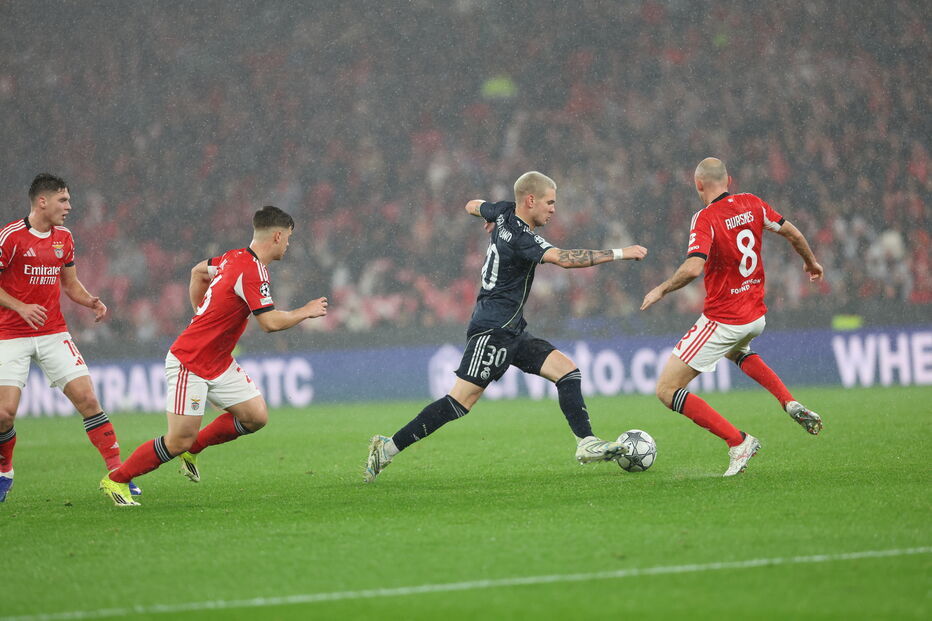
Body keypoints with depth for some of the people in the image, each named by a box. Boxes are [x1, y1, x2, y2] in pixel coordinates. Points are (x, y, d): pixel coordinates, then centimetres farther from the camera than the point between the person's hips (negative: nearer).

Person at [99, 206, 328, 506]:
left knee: (256, 416, 2)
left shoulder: (235, 257, 5)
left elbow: (198, 271, 24)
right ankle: (115, 479, 8)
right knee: (179, 441, -8)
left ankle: (193, 447, 18)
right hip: (189, 364, -9)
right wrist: (306, 312, -12)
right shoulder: (252, 271, -23)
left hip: (218, 363, 9)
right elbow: (270, 322, -28)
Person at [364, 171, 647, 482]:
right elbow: (564, 258, -32)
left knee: (567, 370, 1)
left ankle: (586, 443, -5)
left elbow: (472, 206, 29)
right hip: (493, 330, -10)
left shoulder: (504, 213, 7)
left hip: (512, 332, 10)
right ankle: (389, 447, -9)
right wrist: (619, 254, -28)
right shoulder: (519, 237, -20)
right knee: (461, 401, -13)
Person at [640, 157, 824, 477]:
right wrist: (811, 262, 30)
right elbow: (792, 233, 11)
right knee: (737, 351, 43)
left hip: (722, 323, -8)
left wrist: (661, 289, -15)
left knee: (667, 390, -2)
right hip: (756, 316, 8)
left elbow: (692, 268, -31)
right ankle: (791, 404, 21)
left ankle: (738, 441, -10)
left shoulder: (705, 218, -18)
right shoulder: (752, 204, 1)